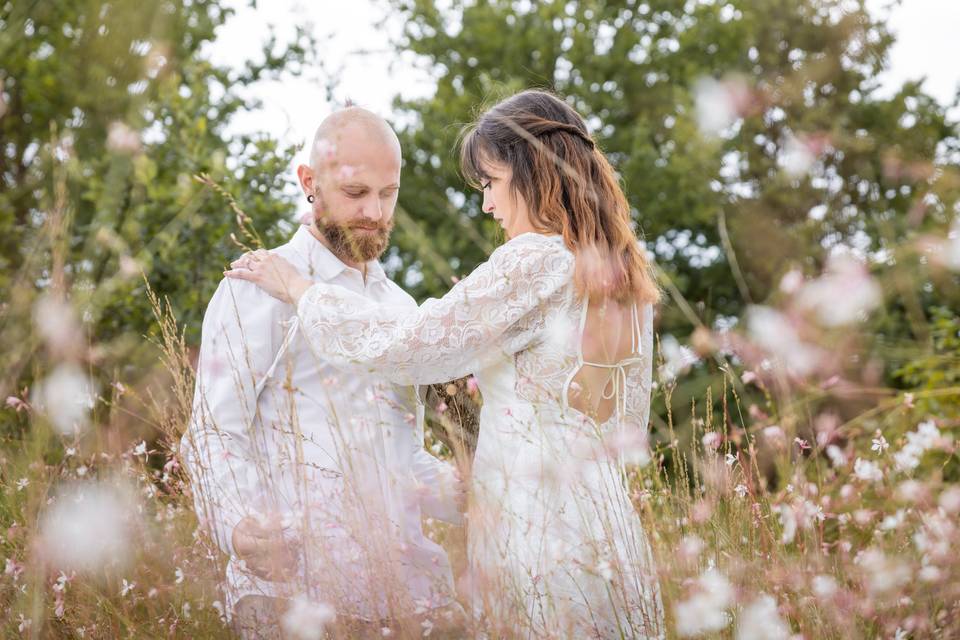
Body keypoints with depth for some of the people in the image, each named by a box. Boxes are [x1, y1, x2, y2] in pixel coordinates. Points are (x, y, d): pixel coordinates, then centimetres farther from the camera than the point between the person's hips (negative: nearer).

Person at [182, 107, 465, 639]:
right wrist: (238, 526, -28)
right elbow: (213, 438, -8)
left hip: (402, 582, 6)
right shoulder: (257, 289, -1)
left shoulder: (399, 306, 20)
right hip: (295, 589, -6)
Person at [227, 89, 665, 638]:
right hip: (613, 539, 8)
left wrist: (298, 289, 1)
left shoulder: (536, 261, -16)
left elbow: (403, 343, -12)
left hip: (540, 541, -8)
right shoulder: (627, 272, 9)